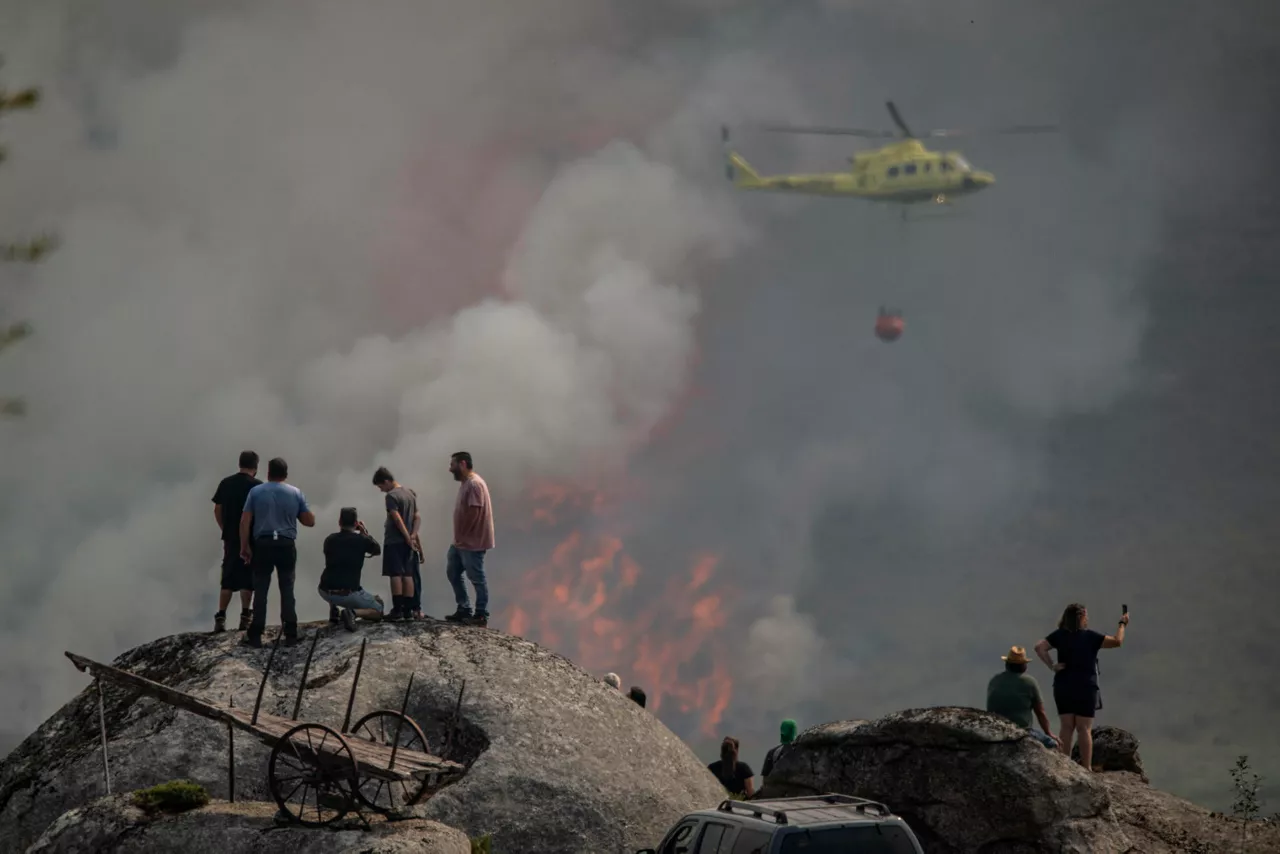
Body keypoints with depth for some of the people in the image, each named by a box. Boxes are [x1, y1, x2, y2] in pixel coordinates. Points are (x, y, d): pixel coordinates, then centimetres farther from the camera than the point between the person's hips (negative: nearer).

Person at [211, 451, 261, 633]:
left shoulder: (225, 483, 6)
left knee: (228, 579, 9)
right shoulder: (257, 485, -8)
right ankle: (245, 617, 1)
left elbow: (217, 510, 7)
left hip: (230, 538, 4)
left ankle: (221, 618, 1)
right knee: (247, 579, 4)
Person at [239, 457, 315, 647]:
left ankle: (255, 635, 1)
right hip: (286, 545, 0)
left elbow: (245, 521, -2)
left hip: (263, 545, 0)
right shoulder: (296, 493, 4)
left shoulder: (256, 492, 3)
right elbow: (310, 521, 7)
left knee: (260, 590, 2)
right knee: (287, 589, 6)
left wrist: (244, 546, 3)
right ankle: (290, 634, 2)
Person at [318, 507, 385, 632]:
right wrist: (366, 533, 26)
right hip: (349, 593, -4)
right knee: (378, 610, 15)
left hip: (325, 592, 4)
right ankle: (353, 613, -12)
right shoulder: (362, 540, -4)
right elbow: (378, 551, 18)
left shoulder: (329, 540, 5)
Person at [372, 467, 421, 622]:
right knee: (408, 575, 6)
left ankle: (397, 610, -9)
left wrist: (408, 538, -15)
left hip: (394, 541, -7)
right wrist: (413, 536, -1)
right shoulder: (410, 494, 13)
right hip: (407, 542, 7)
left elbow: (398, 519, -18)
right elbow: (417, 518, 11)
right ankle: (409, 610, 5)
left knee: (396, 575, -6)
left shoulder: (391, 496, -12)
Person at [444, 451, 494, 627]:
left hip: (472, 542, -11)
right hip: (461, 542, 11)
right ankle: (463, 610, 21)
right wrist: (458, 537, 11)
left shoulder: (474, 484, -17)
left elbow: (473, 512, -22)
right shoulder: (465, 483, 14)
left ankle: (481, 615, 2)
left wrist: (462, 536, -16)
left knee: (477, 578, -3)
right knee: (453, 573, 14)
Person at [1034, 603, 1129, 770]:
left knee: (1066, 727, 8)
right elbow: (1117, 642, -7)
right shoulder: (1090, 636, -8)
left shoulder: (1059, 635, 2)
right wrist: (1122, 624, 8)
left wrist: (1051, 666, -7)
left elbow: (1040, 648, -8)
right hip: (1085, 687, -3)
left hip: (1063, 687, 3)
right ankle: (1086, 768, -1)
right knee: (1084, 729, -1)